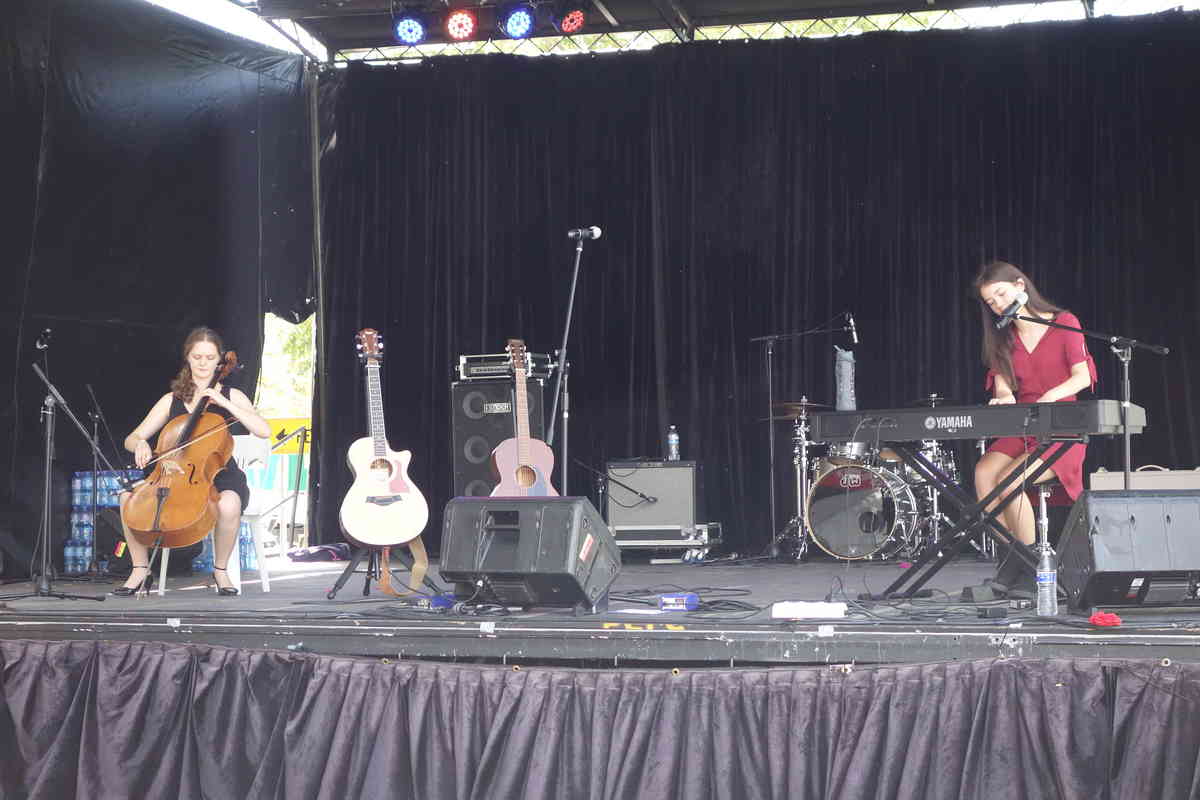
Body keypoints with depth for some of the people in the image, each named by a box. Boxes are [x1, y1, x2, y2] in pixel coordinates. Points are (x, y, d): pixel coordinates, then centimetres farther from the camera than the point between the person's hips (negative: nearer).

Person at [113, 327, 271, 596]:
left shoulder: (230, 396, 6)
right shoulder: (171, 401, 11)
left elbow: (264, 431, -10)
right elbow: (131, 439, 10)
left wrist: (223, 402, -14)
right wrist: (140, 444, -15)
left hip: (221, 476, -3)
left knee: (229, 503, -38)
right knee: (128, 495, -22)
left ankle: (220, 569, -13)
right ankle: (141, 568, -5)